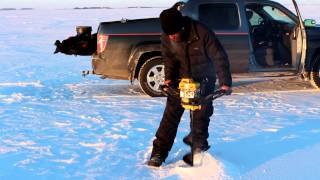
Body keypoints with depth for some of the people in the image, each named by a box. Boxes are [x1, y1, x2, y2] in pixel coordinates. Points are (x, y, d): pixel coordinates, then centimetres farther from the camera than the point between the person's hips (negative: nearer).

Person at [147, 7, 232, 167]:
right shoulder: (166, 37, -16)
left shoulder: (202, 33, -29)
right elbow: (169, 58, -1)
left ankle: (198, 143, 27)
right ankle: (159, 152, -2)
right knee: (171, 113, -4)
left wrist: (225, 82, -26)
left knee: (202, 114, 1)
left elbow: (219, 57, -23)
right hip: (181, 79, 2)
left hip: (204, 80, -2)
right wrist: (169, 77, -15)